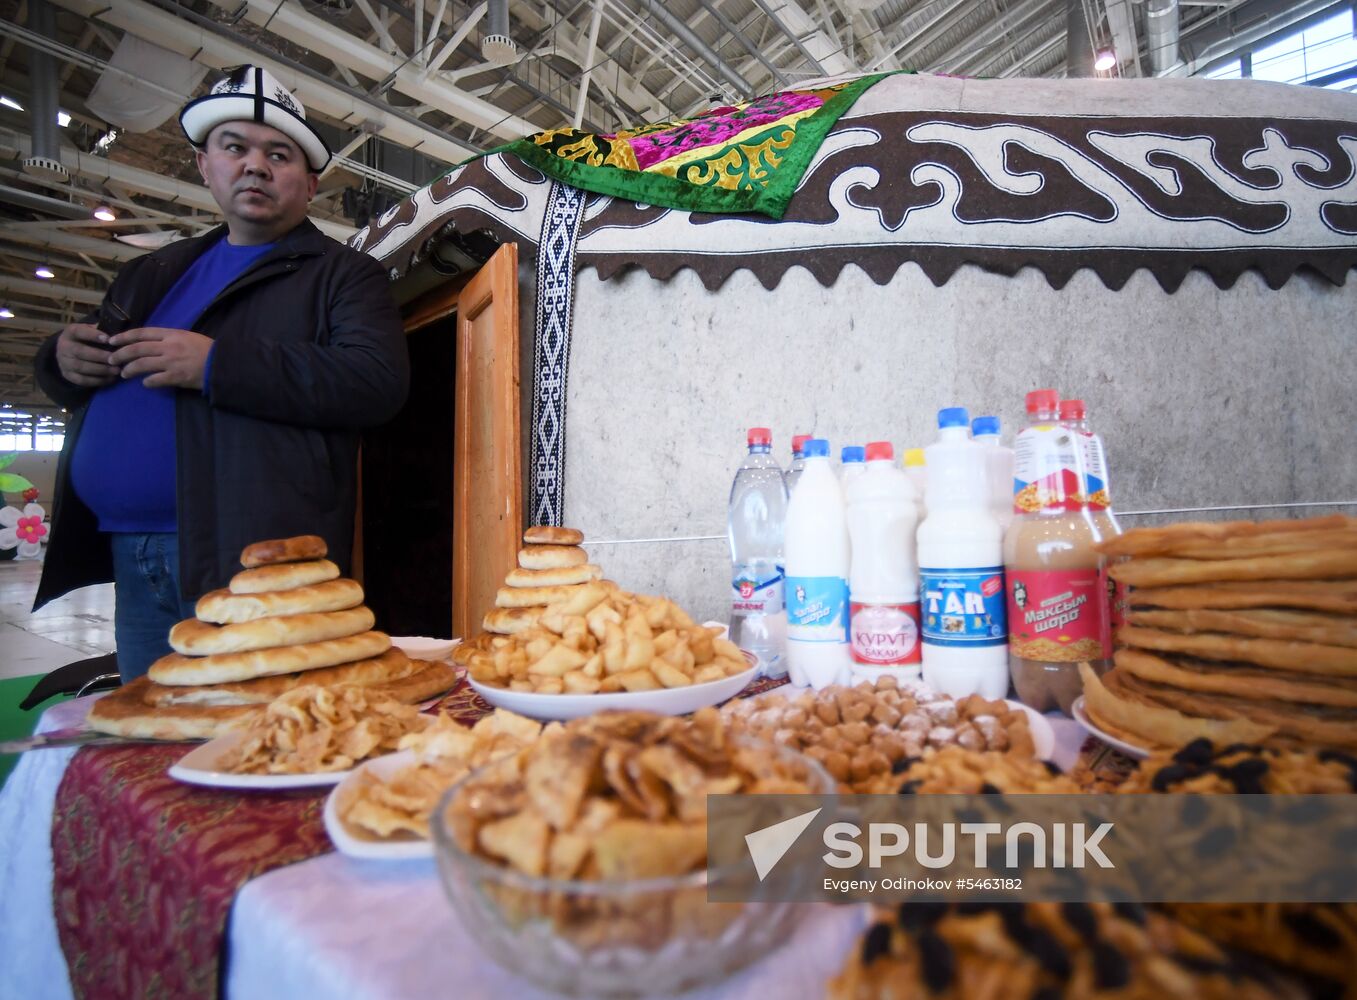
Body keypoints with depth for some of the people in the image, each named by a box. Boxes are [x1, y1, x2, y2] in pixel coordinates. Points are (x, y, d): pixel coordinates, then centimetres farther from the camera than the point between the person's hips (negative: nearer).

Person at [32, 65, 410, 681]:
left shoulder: (343, 276, 0)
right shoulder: (154, 273, 21)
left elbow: (379, 382, -17)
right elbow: (77, 356, 31)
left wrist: (217, 364, -20)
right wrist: (63, 359, 6)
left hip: (254, 564, -6)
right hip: (131, 563, 7)